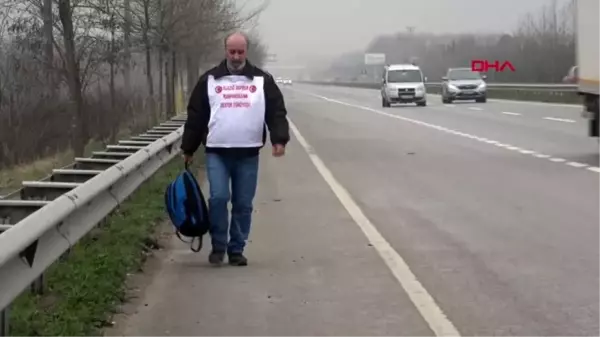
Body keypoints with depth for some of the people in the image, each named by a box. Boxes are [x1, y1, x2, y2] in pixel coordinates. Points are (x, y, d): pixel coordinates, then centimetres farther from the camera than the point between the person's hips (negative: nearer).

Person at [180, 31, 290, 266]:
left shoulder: (262, 80, 7)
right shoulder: (209, 80, 6)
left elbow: (277, 112, 3)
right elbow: (196, 116, 8)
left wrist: (279, 139, -12)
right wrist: (188, 149, 7)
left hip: (248, 154, 1)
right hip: (217, 152, -1)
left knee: (243, 204, 4)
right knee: (218, 198, -10)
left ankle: (236, 249, 16)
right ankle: (218, 246, 7)